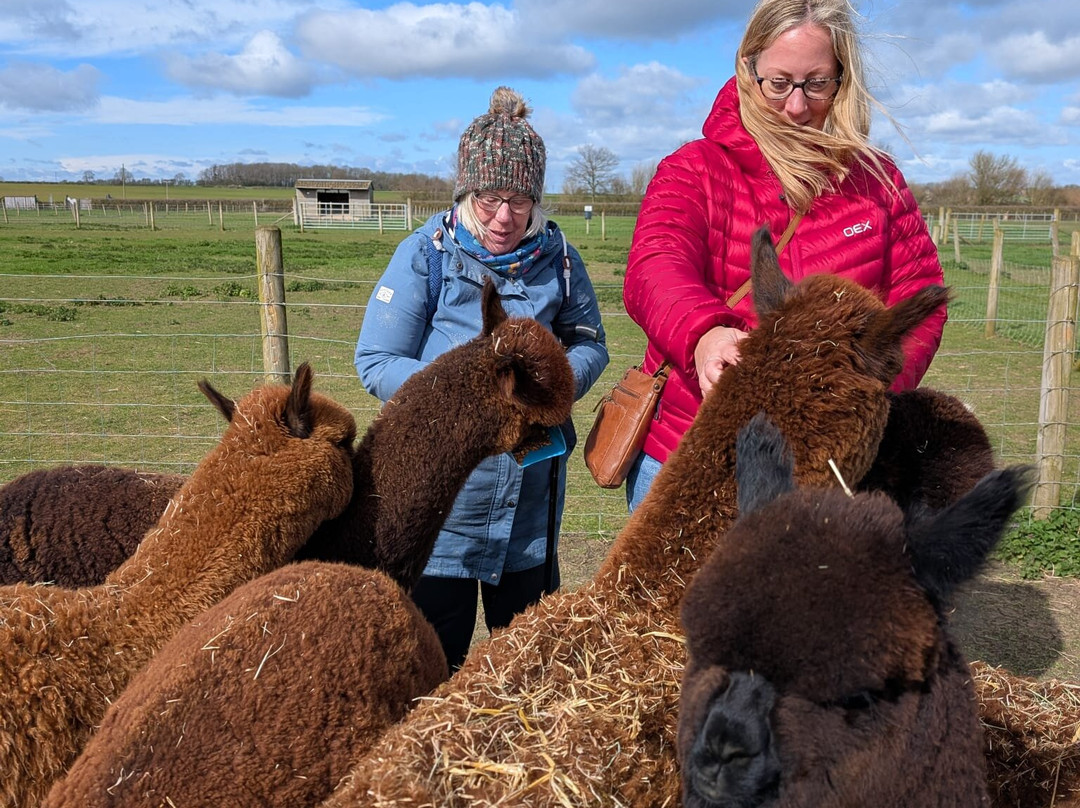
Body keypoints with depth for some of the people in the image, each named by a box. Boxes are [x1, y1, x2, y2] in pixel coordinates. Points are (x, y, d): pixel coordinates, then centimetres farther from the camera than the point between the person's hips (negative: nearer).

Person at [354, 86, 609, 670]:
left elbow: (590, 342, 8)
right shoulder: (425, 255, -10)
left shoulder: (556, 256, -1)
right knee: (437, 656, 10)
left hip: (532, 493, 3)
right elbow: (377, 363, -11)